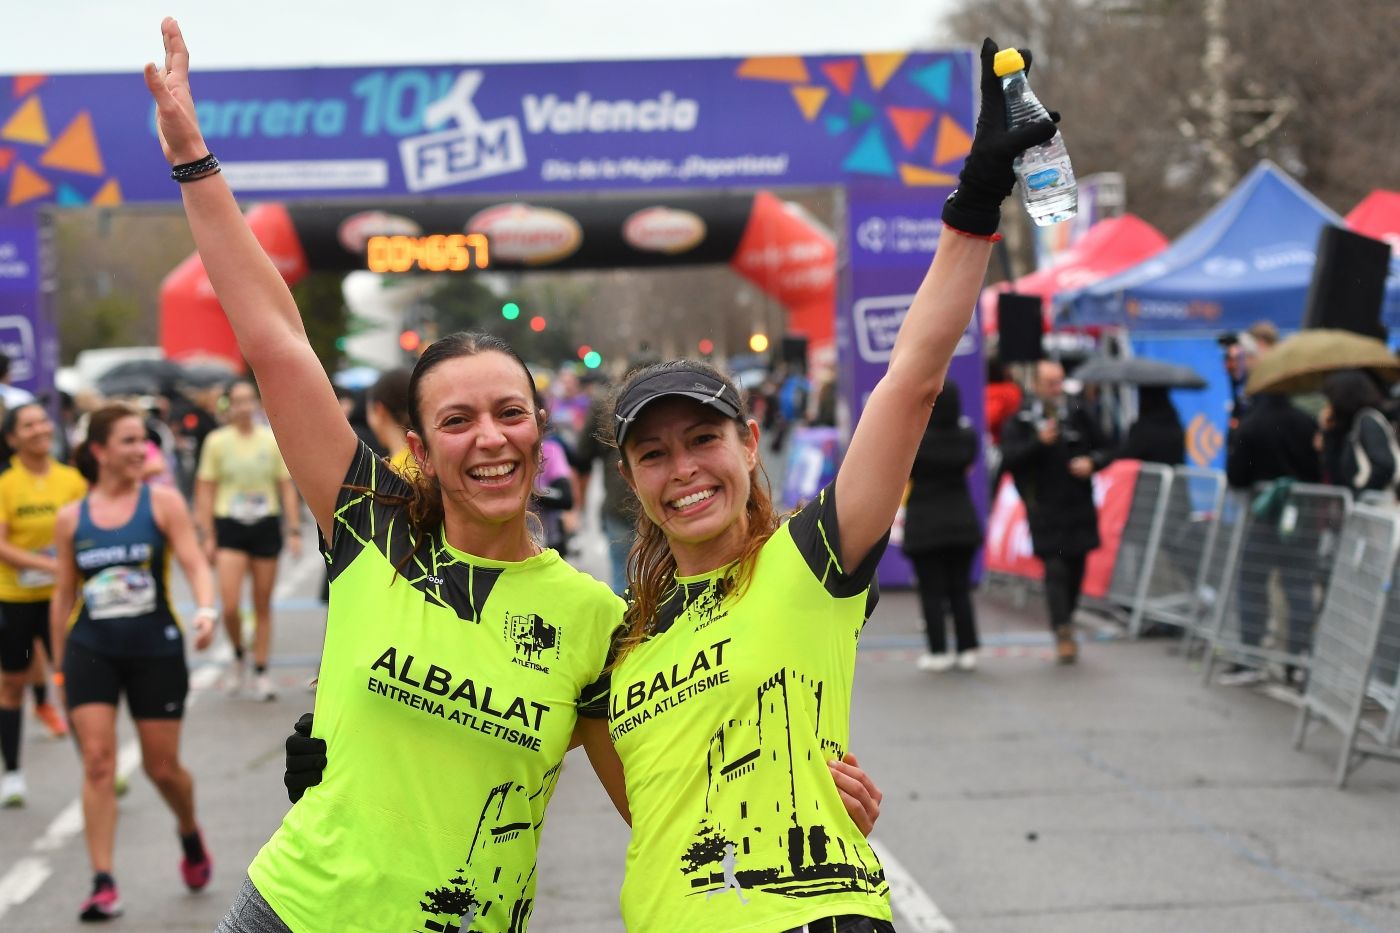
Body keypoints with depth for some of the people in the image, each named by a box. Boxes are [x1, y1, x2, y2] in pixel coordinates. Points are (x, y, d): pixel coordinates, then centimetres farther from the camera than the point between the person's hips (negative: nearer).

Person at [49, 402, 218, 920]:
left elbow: (195, 564, -11)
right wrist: (59, 668, 13)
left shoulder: (163, 502, -3)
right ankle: (103, 884, -4)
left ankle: (190, 834, 38)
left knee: (163, 767, 6)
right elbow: (64, 595, 11)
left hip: (156, 650, -1)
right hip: (90, 651, 1)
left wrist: (206, 610, -31)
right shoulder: (71, 518, 4)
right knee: (98, 763, -8)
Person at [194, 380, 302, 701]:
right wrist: (207, 536, -2)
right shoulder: (217, 441, 0)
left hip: (266, 525, 1)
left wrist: (294, 530, 1)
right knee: (230, 605, -13)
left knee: (263, 605, 6)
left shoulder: (272, 440, 3)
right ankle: (238, 656, 16)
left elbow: (286, 487, 7)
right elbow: (206, 490, 2)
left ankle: (261, 673, 17)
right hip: (230, 526, -1)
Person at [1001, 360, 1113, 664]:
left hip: (1079, 510, 4)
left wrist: (1091, 462, -8)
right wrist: (1039, 442, -23)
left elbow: (1105, 450, 13)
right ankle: (1063, 634, -14)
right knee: (1055, 571, -12)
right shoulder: (1021, 420, -1)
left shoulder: (1079, 415, 6)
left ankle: (1065, 623, 28)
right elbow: (1008, 459, -13)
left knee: (1076, 570, 10)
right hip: (1045, 511, -3)